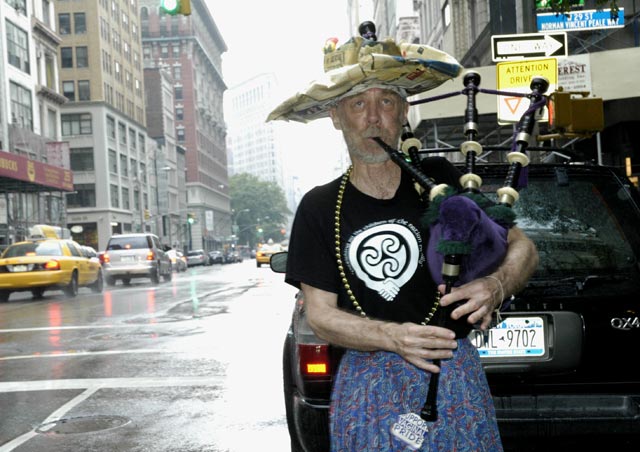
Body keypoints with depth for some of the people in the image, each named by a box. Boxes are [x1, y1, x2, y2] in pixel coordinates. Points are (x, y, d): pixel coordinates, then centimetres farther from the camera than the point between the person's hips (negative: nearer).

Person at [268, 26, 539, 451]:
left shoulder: (438, 180, -1)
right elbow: (319, 313, -1)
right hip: (366, 381, 1)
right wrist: (393, 337, -18)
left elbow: (523, 247, 3)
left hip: (453, 369, 0)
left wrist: (496, 287, -19)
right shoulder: (319, 208, 1)